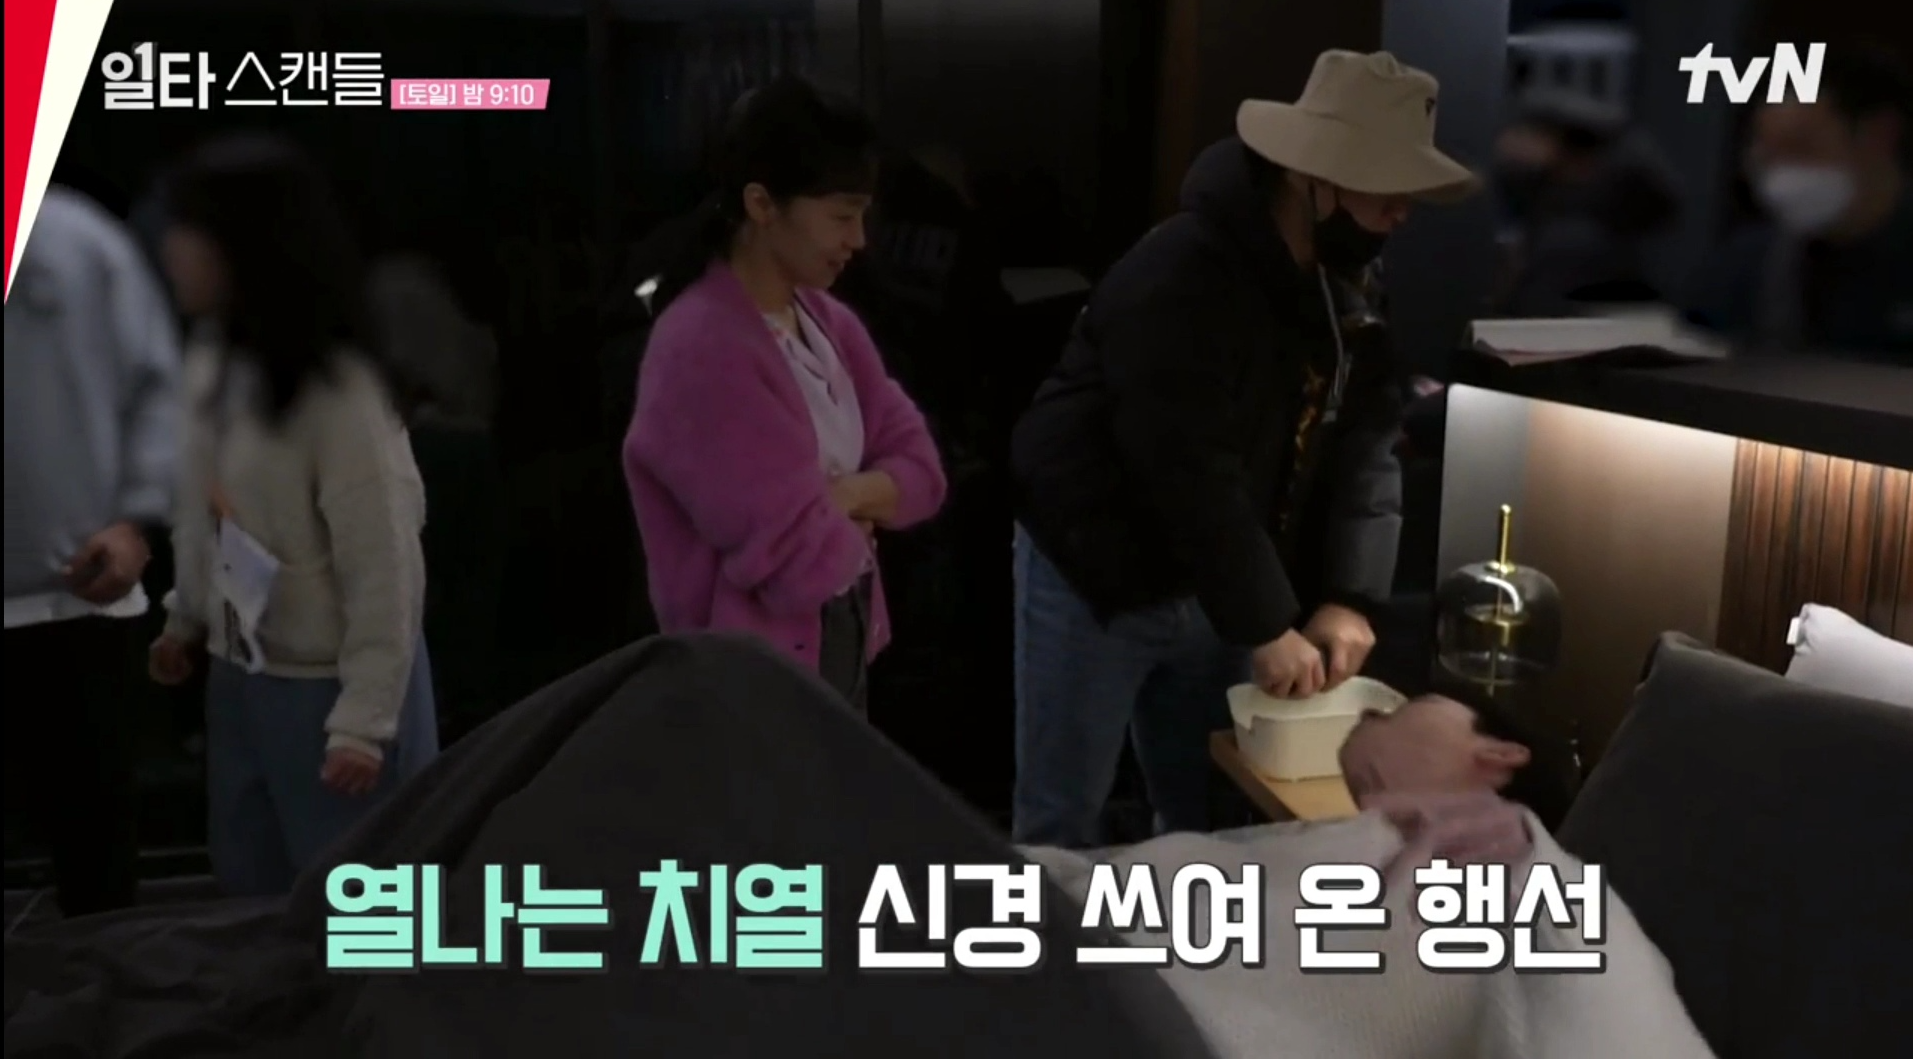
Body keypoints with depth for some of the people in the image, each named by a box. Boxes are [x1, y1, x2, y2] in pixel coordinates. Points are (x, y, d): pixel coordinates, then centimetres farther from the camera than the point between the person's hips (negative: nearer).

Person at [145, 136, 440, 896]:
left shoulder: (339, 391, -24)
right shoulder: (210, 361, 0)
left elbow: (386, 569, -21)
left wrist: (364, 719, -19)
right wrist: (186, 619, 19)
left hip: (331, 685, -7)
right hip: (237, 678, 7)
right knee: (254, 890, 22)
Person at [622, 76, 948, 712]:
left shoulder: (828, 322, 4)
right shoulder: (702, 350, -23)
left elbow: (920, 468, 5)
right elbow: (801, 560, -26)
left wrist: (845, 497, -15)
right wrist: (860, 522, -6)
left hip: (847, 645, 8)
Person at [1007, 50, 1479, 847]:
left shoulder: (1349, 284, 1)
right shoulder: (1181, 277, -25)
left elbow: (1367, 445, -2)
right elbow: (1191, 474, -27)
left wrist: (1349, 597, -13)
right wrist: (1266, 628, -23)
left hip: (1209, 587, 7)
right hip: (1097, 579, -7)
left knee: (1206, 815, 16)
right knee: (1059, 828, 3)